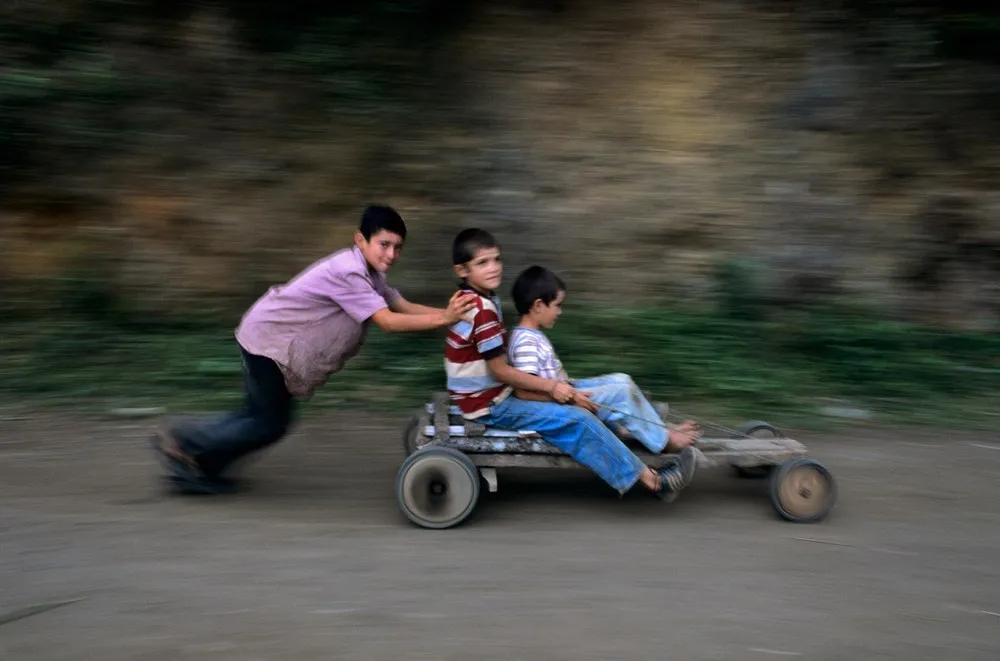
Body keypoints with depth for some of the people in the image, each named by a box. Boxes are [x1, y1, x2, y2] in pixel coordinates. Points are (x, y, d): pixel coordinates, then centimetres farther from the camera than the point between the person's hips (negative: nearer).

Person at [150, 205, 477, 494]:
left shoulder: (368, 273, 4)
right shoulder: (349, 273, -27)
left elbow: (404, 306, 0)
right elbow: (388, 321, -31)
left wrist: (451, 311, -12)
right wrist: (443, 318, -33)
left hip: (276, 340, 10)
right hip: (267, 339, -10)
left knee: (265, 416, 14)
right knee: (270, 423, -1)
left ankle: (199, 465, 24)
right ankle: (179, 440, 8)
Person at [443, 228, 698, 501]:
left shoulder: (475, 299, 8)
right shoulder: (482, 310, -22)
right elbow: (499, 370, -21)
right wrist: (551, 386, -14)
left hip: (494, 393, 10)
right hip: (488, 405, -10)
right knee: (578, 421, -15)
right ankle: (652, 480, -10)